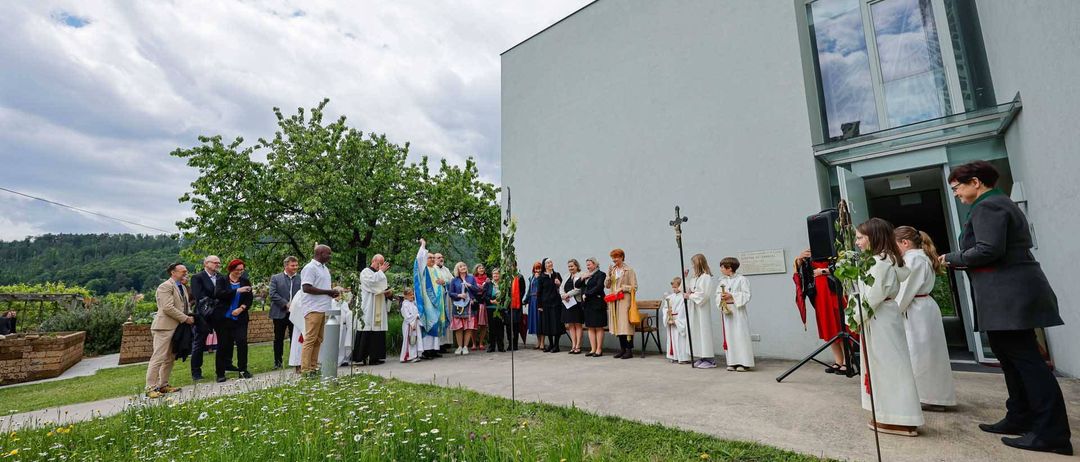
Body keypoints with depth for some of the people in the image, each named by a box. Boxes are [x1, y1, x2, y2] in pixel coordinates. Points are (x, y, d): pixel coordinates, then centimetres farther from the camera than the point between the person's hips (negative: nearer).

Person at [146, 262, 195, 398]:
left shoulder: (182, 287, 16)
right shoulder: (165, 286, -12)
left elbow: (186, 305, 23)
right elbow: (168, 308, -20)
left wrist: (190, 316, 4)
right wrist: (185, 318, -16)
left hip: (177, 328, 9)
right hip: (165, 327, -9)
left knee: (170, 359, 13)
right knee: (158, 358, -6)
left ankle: (163, 385, 21)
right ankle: (150, 388, 1)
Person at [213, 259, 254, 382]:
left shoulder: (245, 281, 7)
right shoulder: (222, 280, 2)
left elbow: (250, 298, 4)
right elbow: (218, 294, -16)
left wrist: (241, 308, -11)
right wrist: (237, 291, -24)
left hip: (240, 318, 1)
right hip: (223, 318, -1)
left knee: (242, 342, -7)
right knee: (223, 345, 3)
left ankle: (243, 370, 3)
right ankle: (220, 374, 13)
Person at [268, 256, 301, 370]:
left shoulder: (300, 279, 4)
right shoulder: (275, 278, 2)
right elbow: (273, 294, -7)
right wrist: (286, 304, -15)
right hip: (280, 313, 0)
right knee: (279, 339, 10)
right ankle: (277, 362, 21)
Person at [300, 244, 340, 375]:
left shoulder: (325, 268, 18)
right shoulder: (310, 268, -9)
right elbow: (306, 288, -18)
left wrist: (332, 291, 5)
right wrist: (328, 291, -15)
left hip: (324, 309, 9)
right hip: (314, 309, -9)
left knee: (318, 340, 11)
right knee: (310, 339, -5)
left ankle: (313, 367, 17)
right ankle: (305, 370, 1)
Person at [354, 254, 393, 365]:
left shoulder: (379, 273, 22)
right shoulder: (366, 272, -3)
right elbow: (372, 281, -21)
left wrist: (390, 292, 3)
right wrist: (381, 271, -9)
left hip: (380, 309, 8)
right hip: (369, 309, -8)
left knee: (378, 331, 5)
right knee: (368, 332, -10)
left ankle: (376, 356, 9)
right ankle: (365, 356, -7)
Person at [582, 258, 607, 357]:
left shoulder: (601, 274, -3)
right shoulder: (586, 275, 21)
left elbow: (599, 287, -15)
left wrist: (587, 294, -12)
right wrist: (582, 278, 0)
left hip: (597, 304, -7)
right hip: (587, 304, 8)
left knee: (598, 327, -3)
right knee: (590, 327, 7)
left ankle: (599, 350, 1)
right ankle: (593, 349, 11)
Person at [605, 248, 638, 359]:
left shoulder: (629, 270, -3)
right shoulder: (612, 270, 14)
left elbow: (634, 287, -4)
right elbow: (606, 285, 10)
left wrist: (622, 288, -13)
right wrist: (609, 275, -4)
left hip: (625, 300, -6)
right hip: (613, 300, 6)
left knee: (626, 325, -7)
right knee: (618, 325, 7)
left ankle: (629, 350, -1)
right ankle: (622, 349, 16)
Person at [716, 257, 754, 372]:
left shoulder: (742, 279, -5)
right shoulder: (721, 281, 11)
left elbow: (746, 295, -10)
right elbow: (718, 294, 10)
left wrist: (732, 296, -17)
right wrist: (721, 297, -13)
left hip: (738, 310, -5)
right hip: (726, 310, 5)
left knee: (740, 336, -4)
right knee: (728, 336, 7)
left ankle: (743, 363, 3)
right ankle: (732, 362, 14)